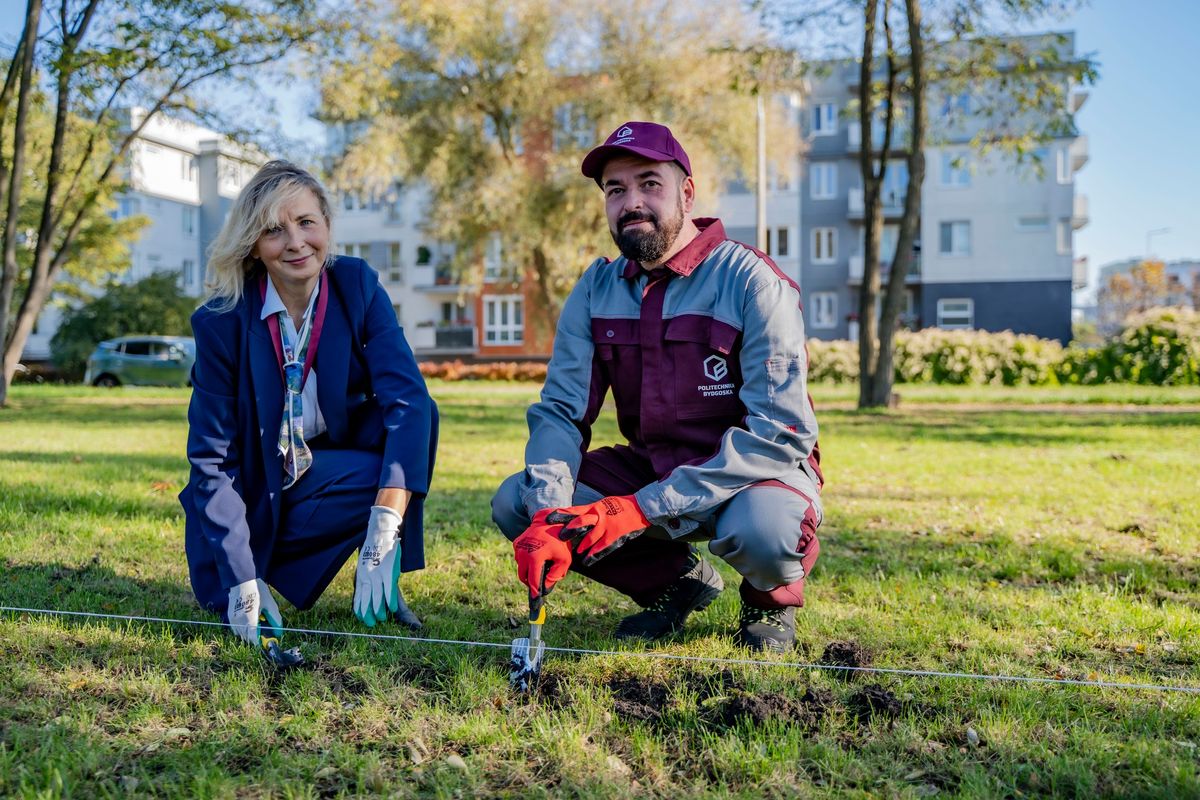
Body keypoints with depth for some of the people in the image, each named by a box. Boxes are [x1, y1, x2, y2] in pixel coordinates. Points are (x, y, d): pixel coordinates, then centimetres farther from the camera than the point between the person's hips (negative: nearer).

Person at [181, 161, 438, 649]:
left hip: (333, 471, 0)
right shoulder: (222, 320, -19)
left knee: (411, 426, -27)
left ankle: (382, 577, -10)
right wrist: (242, 580, -23)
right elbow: (212, 457, -15)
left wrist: (381, 540, -40)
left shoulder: (358, 287, -16)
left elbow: (409, 399, -28)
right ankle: (264, 562, 10)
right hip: (252, 487, 0)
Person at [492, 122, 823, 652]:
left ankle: (770, 599, 1)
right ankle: (675, 580, 6)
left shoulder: (752, 282, -18)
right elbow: (559, 410, -5)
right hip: (649, 467, 5)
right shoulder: (596, 289, -2)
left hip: (755, 470, -5)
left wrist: (644, 508, -31)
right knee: (515, 503, -12)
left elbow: (780, 431, -24)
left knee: (762, 528, -38)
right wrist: (548, 514, -26)